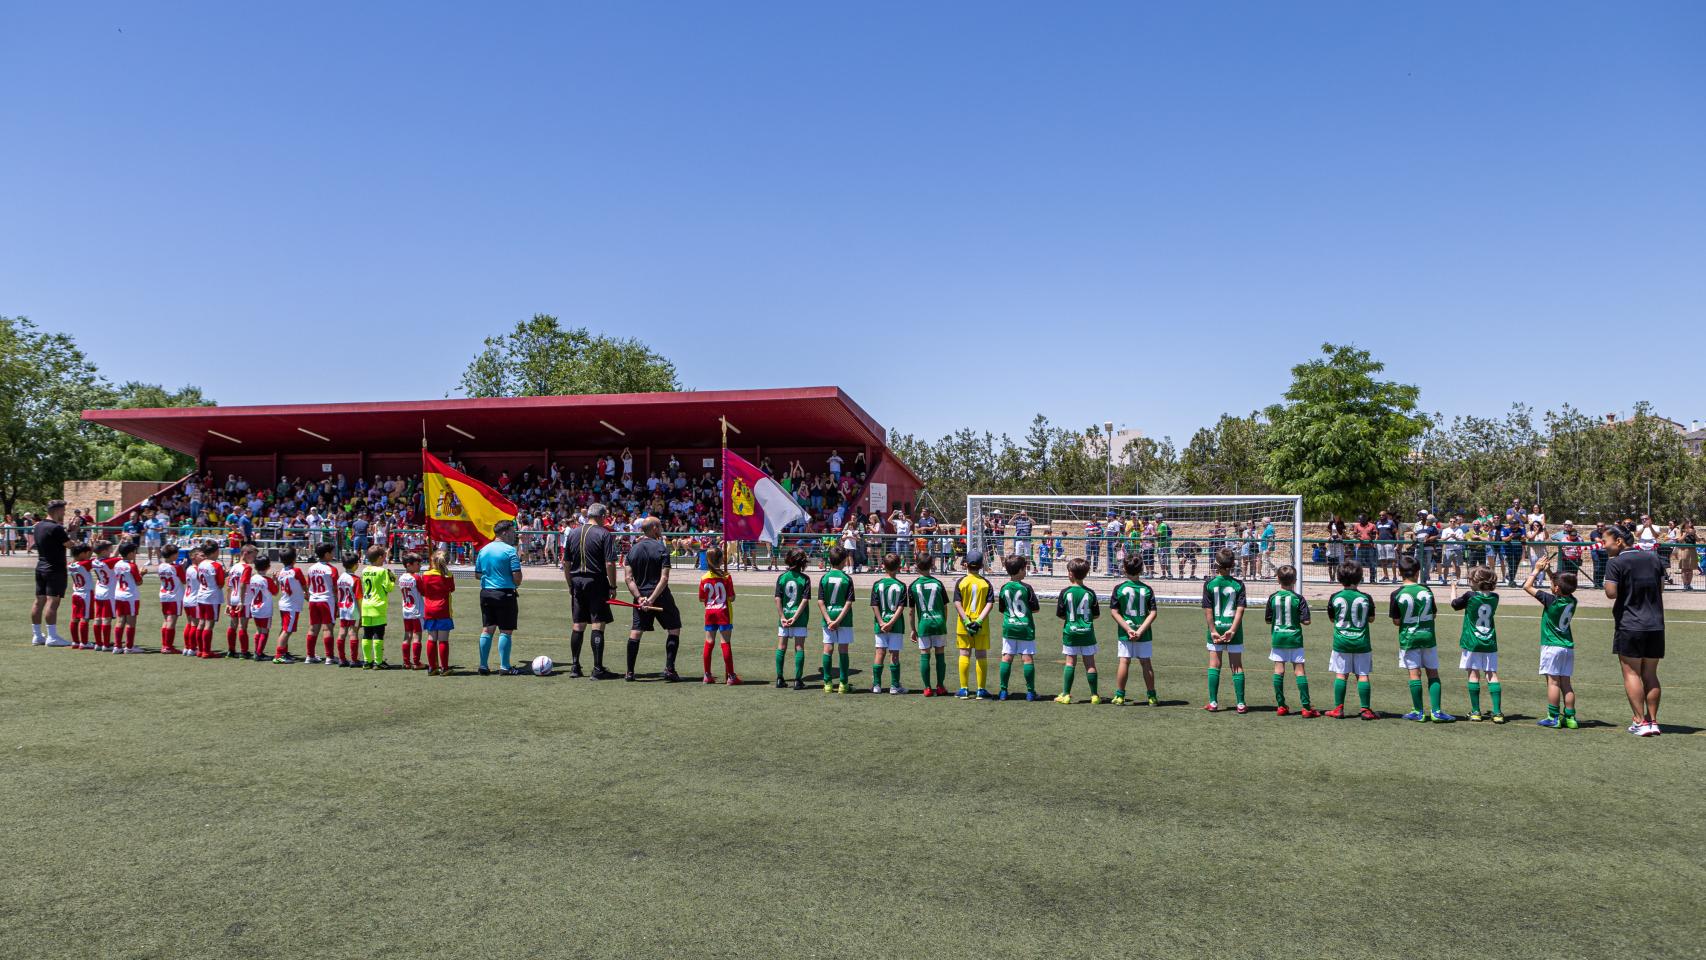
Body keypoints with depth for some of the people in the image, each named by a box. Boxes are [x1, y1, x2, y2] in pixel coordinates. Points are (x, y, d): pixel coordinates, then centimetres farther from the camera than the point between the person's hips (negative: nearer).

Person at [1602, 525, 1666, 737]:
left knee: (1631, 673, 0)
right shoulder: (1653, 557, 9)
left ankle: (1640, 722, -4)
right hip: (1656, 625, 6)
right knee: (1650, 674, 12)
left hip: (1629, 626, -6)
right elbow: (1661, 587, 17)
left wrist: (1607, 583, 4)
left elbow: (1611, 593, -14)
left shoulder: (1615, 563, -10)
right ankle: (1652, 721, 12)